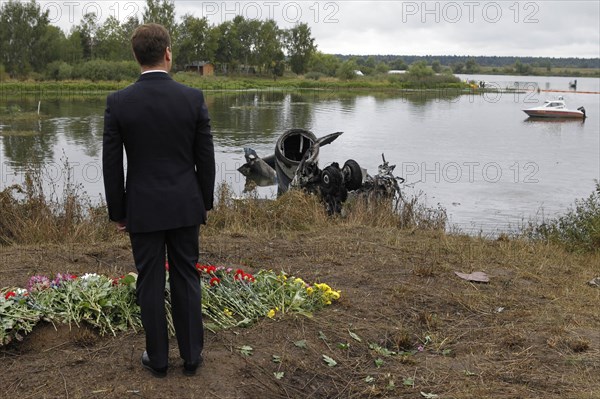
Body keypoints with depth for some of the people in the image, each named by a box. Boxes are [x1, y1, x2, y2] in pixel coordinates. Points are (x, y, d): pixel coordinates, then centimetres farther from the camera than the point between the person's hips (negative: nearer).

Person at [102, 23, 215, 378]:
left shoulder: (118, 102, -10)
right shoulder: (194, 98, -9)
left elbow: (112, 165, -6)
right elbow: (205, 158, -3)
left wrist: (118, 212, 6)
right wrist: (204, 204, 9)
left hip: (142, 208, -1)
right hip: (184, 205, 1)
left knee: (151, 283, 10)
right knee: (186, 279, 12)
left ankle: (158, 358, 21)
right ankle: (192, 355, 20)